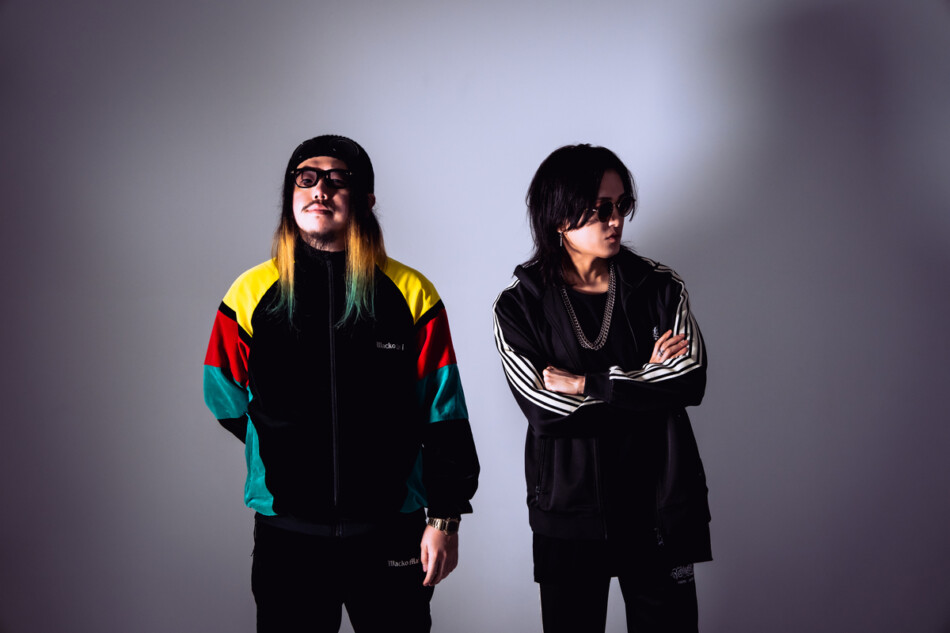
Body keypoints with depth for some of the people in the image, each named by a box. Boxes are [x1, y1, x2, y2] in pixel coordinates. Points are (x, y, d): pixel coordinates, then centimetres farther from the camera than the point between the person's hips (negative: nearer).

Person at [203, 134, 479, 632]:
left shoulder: (412, 294, -3)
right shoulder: (250, 294, 0)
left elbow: (445, 416, -2)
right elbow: (228, 404, 11)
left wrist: (445, 517, -4)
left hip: (392, 530, 0)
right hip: (286, 532, 1)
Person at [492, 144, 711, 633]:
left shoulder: (660, 288, 3)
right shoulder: (519, 306, -2)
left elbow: (691, 382, -11)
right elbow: (542, 406, -14)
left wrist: (587, 384, -13)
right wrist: (646, 379, -10)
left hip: (656, 506, 1)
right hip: (568, 512, -1)